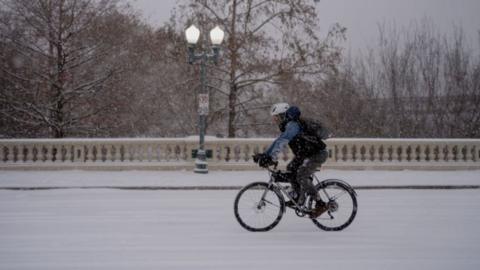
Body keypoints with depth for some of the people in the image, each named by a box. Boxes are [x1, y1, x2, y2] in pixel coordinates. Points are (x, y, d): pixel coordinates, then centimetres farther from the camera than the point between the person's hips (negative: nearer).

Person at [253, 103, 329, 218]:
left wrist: (271, 158, -43)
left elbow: (282, 142, -35)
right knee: (291, 169, 12)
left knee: (301, 176, -18)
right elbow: (278, 141, 17)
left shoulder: (293, 125, -22)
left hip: (318, 154, -10)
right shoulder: (288, 125, 11)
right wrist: (264, 155, 9)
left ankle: (320, 205, -13)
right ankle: (299, 198, 20)